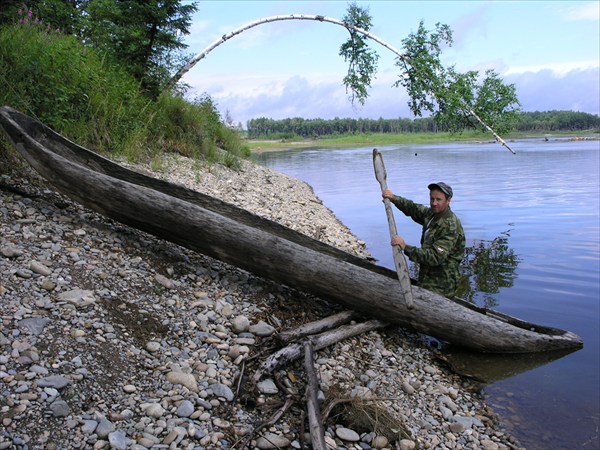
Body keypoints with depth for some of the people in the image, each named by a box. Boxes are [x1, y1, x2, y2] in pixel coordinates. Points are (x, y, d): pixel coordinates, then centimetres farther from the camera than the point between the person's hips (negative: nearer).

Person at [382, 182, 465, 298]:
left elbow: (435, 257, -29)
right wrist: (394, 198, 6)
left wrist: (406, 247, -30)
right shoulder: (432, 214, 6)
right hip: (427, 279, 9)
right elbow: (413, 208, 22)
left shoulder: (451, 227, -22)